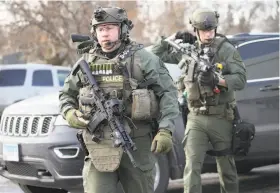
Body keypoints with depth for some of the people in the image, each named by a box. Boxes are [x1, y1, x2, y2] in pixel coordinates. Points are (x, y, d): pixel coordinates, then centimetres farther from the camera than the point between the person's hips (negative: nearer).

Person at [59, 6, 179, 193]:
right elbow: (67, 94, 20)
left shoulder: (143, 58, -1)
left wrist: (165, 130, -15)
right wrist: (69, 113, -3)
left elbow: (168, 93, -4)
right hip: (99, 146, 2)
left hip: (137, 142, -2)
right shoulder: (86, 62, 9)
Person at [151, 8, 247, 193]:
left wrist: (216, 79, -25)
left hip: (221, 118, -1)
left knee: (227, 167, 11)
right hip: (196, 117, 1)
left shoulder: (226, 49, -3)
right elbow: (156, 54, 12)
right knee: (192, 165, -11)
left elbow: (240, 79, -11)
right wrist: (174, 38, 0)